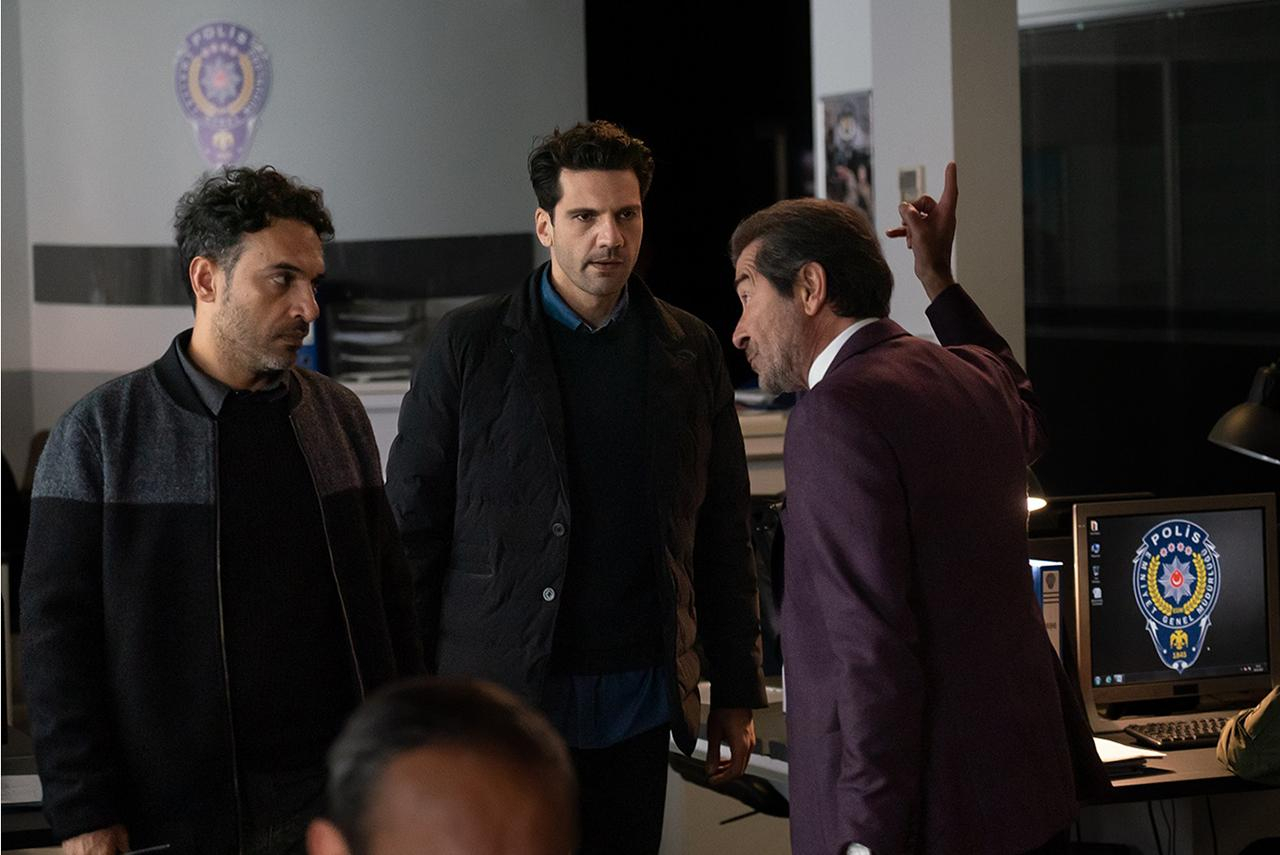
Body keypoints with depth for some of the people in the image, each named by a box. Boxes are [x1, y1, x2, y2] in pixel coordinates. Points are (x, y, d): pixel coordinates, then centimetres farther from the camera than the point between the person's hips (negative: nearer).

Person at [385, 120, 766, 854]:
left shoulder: (690, 350, 8)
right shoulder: (469, 345, 0)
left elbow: (724, 535, 10)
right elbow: (412, 527, 0)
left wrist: (736, 693, 8)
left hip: (636, 702, 3)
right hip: (497, 695, -2)